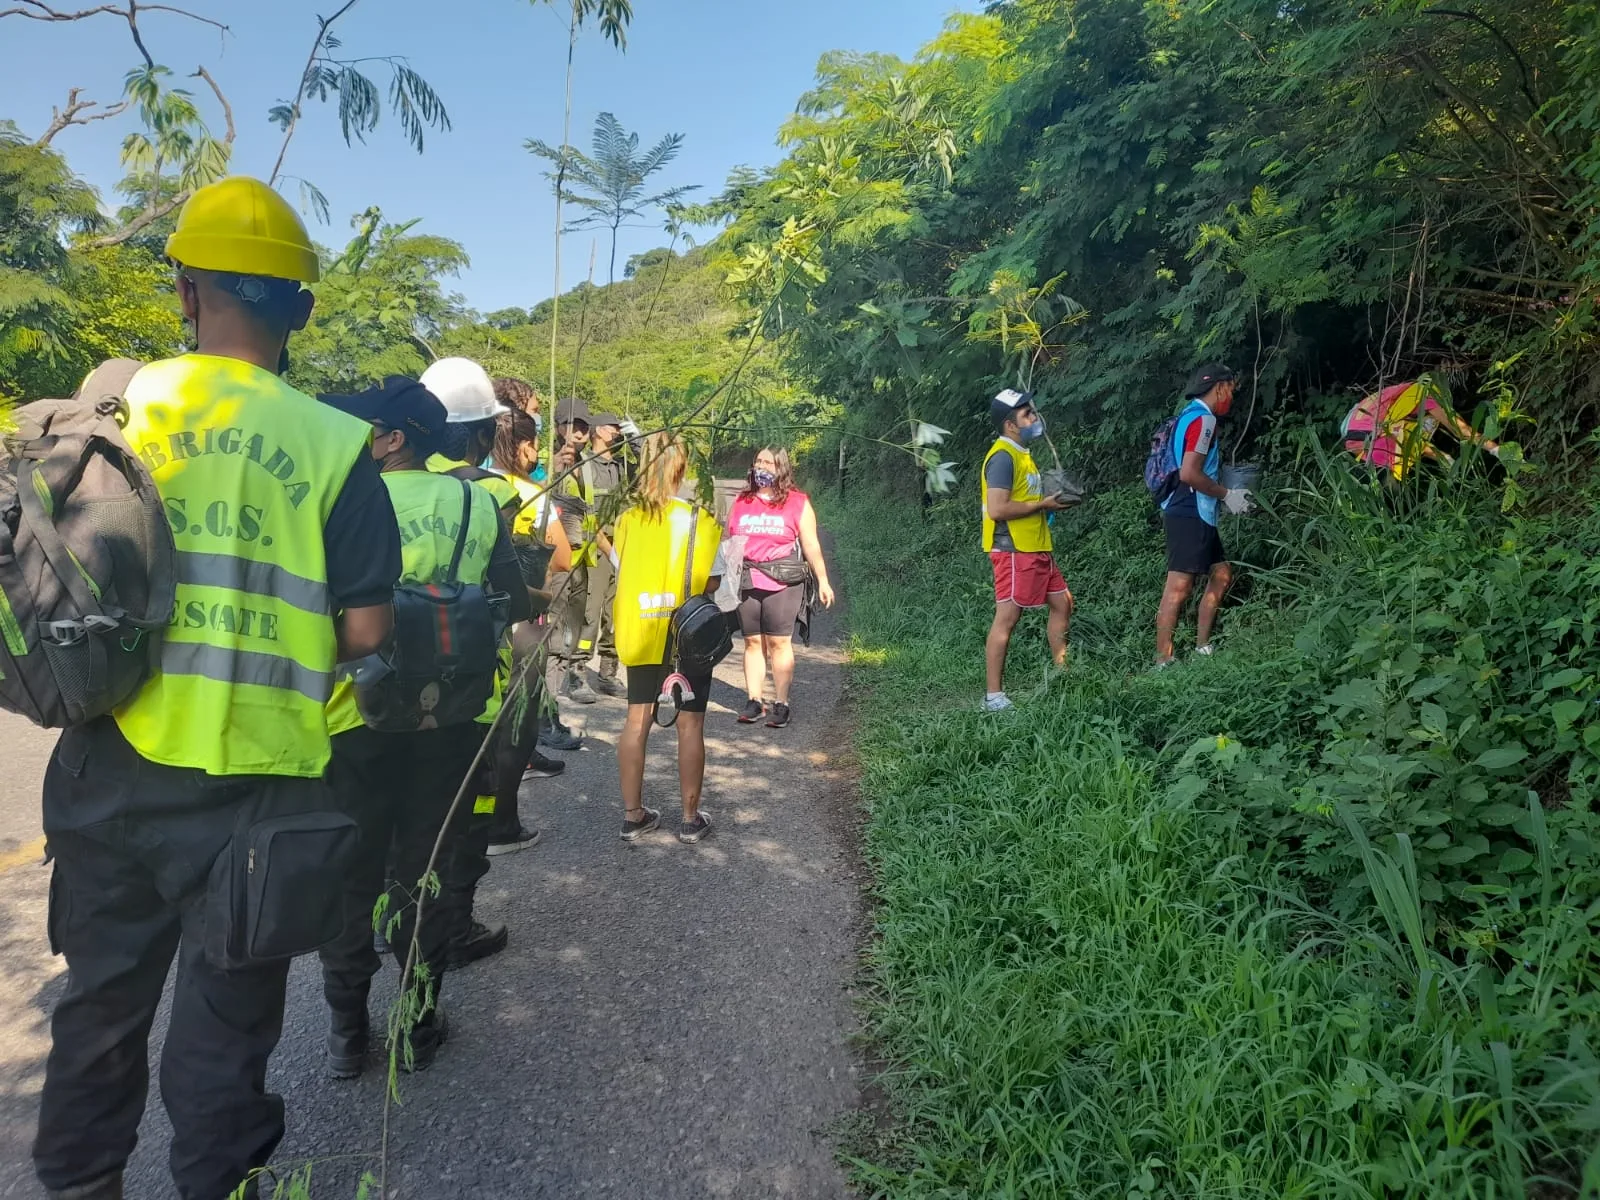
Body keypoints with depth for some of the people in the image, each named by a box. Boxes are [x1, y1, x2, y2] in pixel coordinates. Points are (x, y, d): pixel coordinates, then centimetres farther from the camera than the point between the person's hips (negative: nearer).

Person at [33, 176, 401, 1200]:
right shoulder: (334, 444, -12)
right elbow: (367, 632, -11)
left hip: (109, 766, 3)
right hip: (250, 781, -3)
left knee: (101, 1000, 24)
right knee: (224, 1017, 15)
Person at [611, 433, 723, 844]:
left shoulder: (628, 519, -1)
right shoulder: (703, 522, -11)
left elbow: (620, 575, 2)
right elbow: (711, 584, -11)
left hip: (640, 634, 3)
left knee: (637, 720, 12)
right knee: (689, 725, 6)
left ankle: (633, 816, 19)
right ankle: (690, 819, 15)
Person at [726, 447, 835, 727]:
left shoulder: (798, 503, 3)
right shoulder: (741, 502, 13)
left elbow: (811, 545, 2)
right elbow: (728, 542, 17)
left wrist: (823, 581, 0)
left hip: (782, 583, -3)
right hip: (746, 582, 4)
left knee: (779, 642, -3)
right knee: (752, 642, 5)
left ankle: (781, 704, 4)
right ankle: (754, 702, 10)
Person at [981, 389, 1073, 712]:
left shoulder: (1021, 454, 16)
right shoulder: (1002, 457, -15)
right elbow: (997, 509, -24)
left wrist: (1051, 502, 6)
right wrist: (1043, 504, -15)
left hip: (1037, 549, 10)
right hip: (1014, 551, -10)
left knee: (1062, 603, 15)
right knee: (1007, 619, -7)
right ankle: (994, 696, -2)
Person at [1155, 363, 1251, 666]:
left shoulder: (1191, 416, 19)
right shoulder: (1202, 418, -12)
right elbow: (1188, 473, -23)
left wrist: (1224, 495, 17)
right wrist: (1227, 495, -10)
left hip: (1196, 514, 11)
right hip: (1189, 515, -11)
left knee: (1221, 574, 15)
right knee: (1179, 586, -10)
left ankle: (1202, 647, 18)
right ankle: (1162, 661, -9)